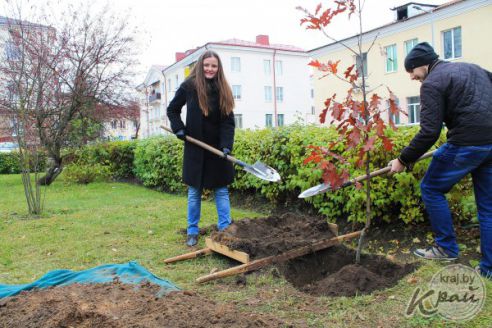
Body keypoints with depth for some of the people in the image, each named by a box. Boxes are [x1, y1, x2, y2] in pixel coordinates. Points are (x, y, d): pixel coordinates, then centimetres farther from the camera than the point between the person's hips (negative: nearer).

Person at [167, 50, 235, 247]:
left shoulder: (223, 90, 0)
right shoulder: (189, 87, -5)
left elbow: (228, 122, -5)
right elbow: (172, 110, 9)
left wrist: (226, 145, -19)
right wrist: (178, 129, -7)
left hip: (217, 149, 2)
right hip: (195, 148, -1)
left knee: (221, 189, 6)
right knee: (194, 192, 8)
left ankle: (225, 229, 16)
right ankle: (192, 231, 20)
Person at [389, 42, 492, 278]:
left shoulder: (432, 83, -5)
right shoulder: (472, 68, 20)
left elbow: (429, 132, -14)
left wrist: (403, 160, -6)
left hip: (467, 143, -8)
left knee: (431, 188, 10)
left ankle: (446, 248, 18)